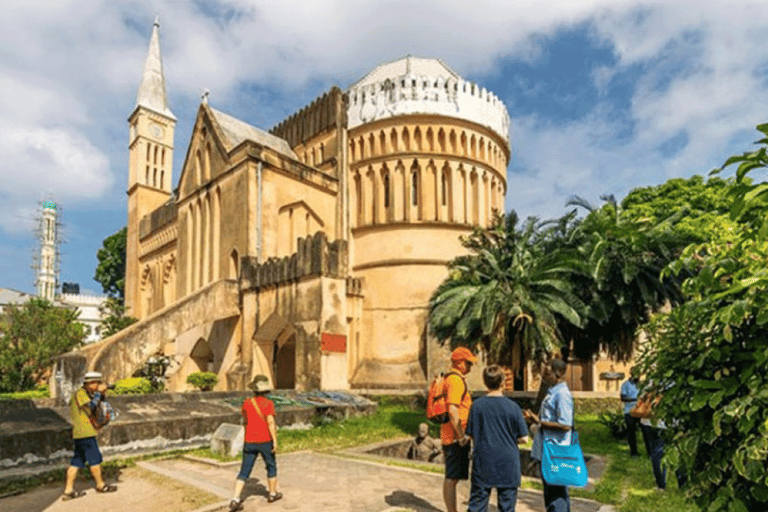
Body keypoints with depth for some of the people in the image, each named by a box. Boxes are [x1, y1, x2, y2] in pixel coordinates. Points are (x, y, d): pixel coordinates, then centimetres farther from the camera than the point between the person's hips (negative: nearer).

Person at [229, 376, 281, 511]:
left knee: (244, 472, 7)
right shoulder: (268, 403, -11)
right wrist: (275, 441, -16)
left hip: (249, 442, 3)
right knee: (271, 467, 18)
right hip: (265, 441, -3)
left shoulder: (246, 403, 2)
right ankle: (273, 494, 30)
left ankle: (235, 500, -4)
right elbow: (270, 422, -20)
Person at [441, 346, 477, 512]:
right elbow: (452, 410, -24)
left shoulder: (448, 379, 17)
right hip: (455, 436, -10)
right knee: (452, 478, -4)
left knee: (451, 477, 15)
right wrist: (462, 436, -20)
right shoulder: (456, 380, -16)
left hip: (448, 436, 10)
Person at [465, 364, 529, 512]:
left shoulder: (477, 405, -6)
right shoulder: (512, 407, -9)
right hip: (507, 465, -1)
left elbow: (471, 436, -1)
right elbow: (524, 438, -5)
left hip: (483, 462, 1)